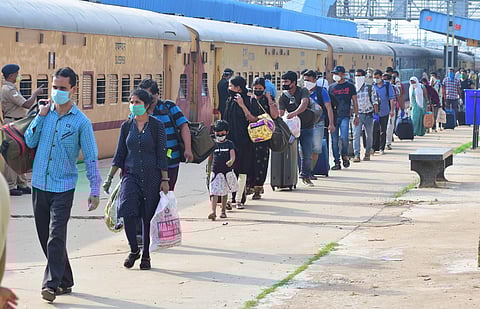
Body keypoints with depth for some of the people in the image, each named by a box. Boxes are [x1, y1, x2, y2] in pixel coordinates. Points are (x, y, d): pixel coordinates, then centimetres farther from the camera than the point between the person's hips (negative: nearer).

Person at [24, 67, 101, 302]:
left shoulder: (81, 122, -5)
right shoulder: (45, 113, 7)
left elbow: (91, 158, -3)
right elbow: (30, 142, 4)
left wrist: (95, 190, -8)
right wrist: (40, 116, -5)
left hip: (63, 188, -5)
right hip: (39, 185, 5)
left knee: (56, 237, -14)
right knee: (45, 237, 10)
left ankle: (52, 284, -15)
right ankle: (65, 281, 22)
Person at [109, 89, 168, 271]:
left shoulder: (156, 126, -1)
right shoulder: (126, 126, 8)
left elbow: (162, 154, -1)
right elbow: (119, 154, 12)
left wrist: (165, 180, -5)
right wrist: (109, 177, 7)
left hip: (152, 176, -2)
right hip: (131, 175, 2)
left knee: (149, 217, 1)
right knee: (128, 212, -15)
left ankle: (146, 256, 14)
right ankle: (134, 250, 4)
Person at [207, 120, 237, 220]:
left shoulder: (229, 144, 3)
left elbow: (233, 156, -8)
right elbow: (210, 158, 12)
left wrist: (231, 161, -31)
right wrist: (209, 171, 12)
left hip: (227, 171, 1)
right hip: (215, 171, -1)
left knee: (225, 192, 13)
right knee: (214, 192, -11)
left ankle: (223, 211, 26)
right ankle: (213, 212, -19)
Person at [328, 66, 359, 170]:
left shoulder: (350, 86, 7)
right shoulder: (331, 87, 13)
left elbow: (355, 102, 9)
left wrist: (356, 116, 3)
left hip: (345, 116, -3)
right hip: (333, 116, 3)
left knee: (344, 137, -17)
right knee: (334, 139, 0)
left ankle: (344, 155, 8)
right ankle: (337, 162, 6)